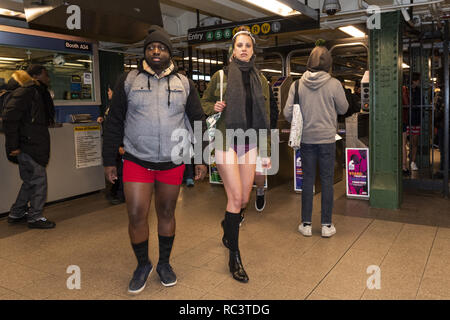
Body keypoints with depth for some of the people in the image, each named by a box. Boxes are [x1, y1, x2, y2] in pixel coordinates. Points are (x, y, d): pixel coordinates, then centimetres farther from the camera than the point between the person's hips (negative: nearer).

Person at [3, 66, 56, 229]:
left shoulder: (39, 93, 17)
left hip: (35, 146, 10)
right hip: (28, 147, -10)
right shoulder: (25, 92, -12)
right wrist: (13, 146, -19)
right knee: (38, 180, -4)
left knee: (31, 181, 16)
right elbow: (9, 117, -19)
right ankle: (35, 217, 8)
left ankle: (16, 214, 29)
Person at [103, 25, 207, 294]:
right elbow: (115, 123, 5)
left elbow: (198, 121, 8)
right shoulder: (129, 81, 4)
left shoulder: (184, 83, 7)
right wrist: (109, 160, 3)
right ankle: (143, 265, 22)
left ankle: (164, 263, 30)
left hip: (172, 162, 1)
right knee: (136, 216, -2)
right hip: (137, 161, 0)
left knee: (167, 214, 11)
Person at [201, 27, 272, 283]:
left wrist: (266, 152, 7)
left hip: (249, 143, 4)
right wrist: (214, 107, -12)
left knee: (244, 199, 7)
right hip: (226, 140, -4)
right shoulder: (221, 76, 0)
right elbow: (204, 102, 12)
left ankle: (228, 228, 40)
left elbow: (264, 118, 10)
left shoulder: (260, 80, 9)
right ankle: (234, 256, 4)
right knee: (236, 197, -9)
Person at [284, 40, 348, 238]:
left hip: (306, 139, 2)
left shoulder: (297, 85, -4)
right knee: (327, 181, 6)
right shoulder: (334, 84, -8)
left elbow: (287, 113, -3)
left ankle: (306, 224, 15)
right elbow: (343, 109, 3)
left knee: (308, 180, 9)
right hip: (327, 138, -2)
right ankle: (327, 225, 13)